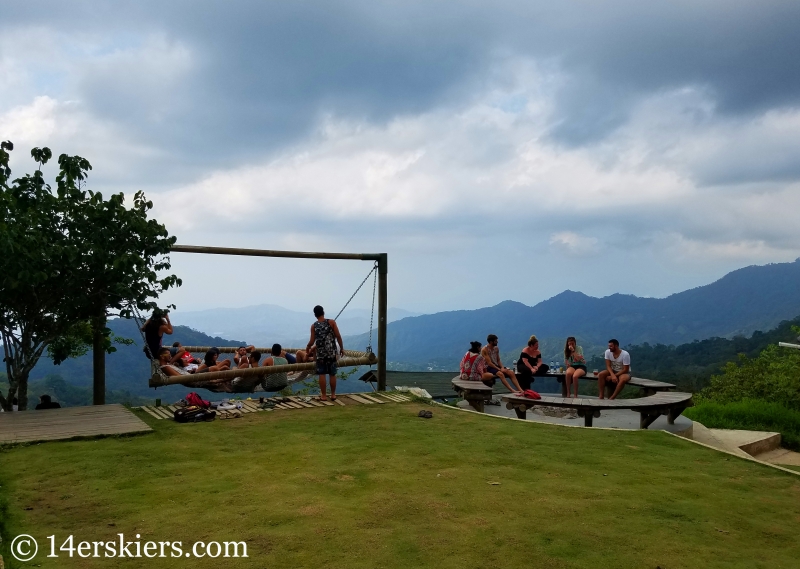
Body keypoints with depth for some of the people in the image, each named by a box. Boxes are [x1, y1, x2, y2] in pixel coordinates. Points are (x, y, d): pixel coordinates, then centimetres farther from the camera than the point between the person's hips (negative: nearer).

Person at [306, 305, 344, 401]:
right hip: (332, 352, 0)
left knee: (322, 374, 6)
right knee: (332, 374, 10)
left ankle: (323, 395, 9)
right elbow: (338, 336, -6)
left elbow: (312, 341, -1)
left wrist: (308, 347, 20)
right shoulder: (331, 322, -3)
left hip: (320, 353, 0)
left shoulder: (314, 326, -1)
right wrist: (342, 348, 5)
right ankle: (333, 394, 16)